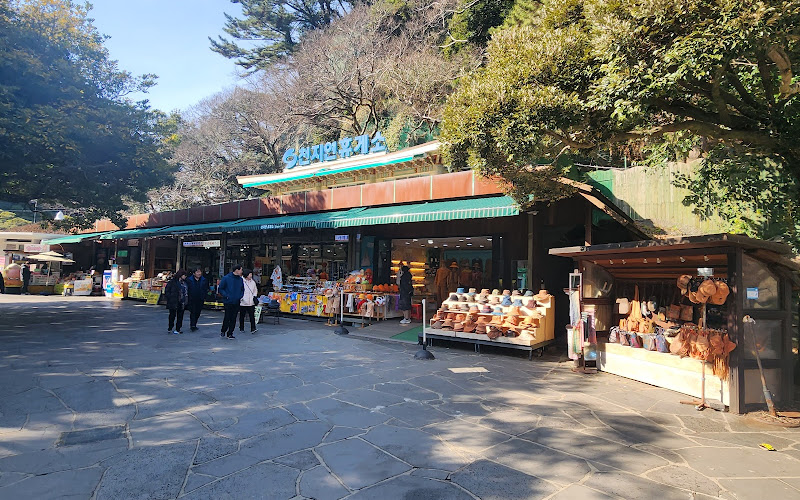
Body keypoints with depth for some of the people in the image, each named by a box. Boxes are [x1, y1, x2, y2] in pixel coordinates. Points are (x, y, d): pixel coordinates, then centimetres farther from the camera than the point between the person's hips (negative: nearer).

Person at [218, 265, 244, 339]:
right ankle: (223, 331, 20)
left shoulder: (240, 279, 9)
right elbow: (220, 289, -2)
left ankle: (230, 333, 14)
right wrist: (226, 296, -12)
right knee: (227, 318, -3)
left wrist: (240, 296, 4)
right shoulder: (226, 278, -6)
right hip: (228, 302, -4)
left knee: (233, 319, 5)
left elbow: (242, 289, 21)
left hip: (236, 302, 4)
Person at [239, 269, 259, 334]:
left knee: (252, 315, -6)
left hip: (251, 303, 3)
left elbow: (255, 290, 20)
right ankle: (241, 328, 22)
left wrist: (254, 296, 6)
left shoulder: (253, 282, 10)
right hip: (242, 302, -3)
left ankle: (253, 328, -7)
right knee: (242, 316, 10)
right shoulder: (241, 281, -5)